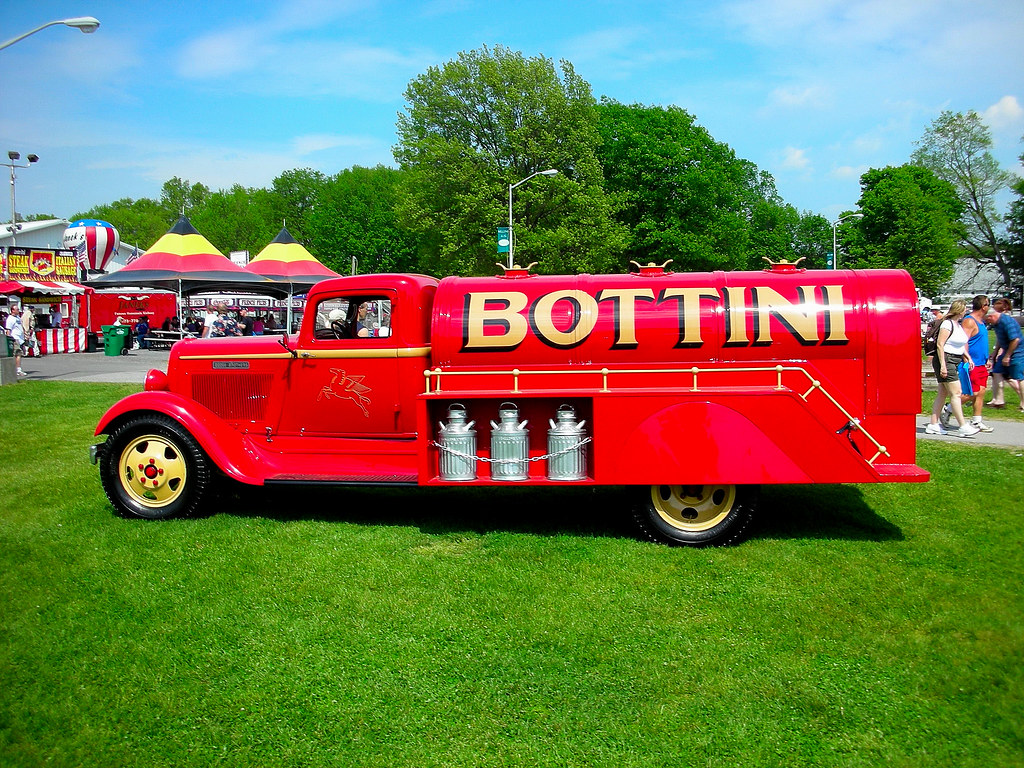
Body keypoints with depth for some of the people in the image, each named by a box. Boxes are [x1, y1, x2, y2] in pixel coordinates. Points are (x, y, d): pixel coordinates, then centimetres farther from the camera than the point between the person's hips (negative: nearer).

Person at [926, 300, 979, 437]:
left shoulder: (959, 325, 17)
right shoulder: (947, 324, -12)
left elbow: (961, 345, 26)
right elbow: (940, 345, -17)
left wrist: (968, 358, 13)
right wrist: (943, 365, -22)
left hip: (954, 362, 10)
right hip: (945, 360, -10)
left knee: (942, 394, 9)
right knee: (956, 393, -11)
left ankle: (933, 425, 11)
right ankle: (963, 427, -11)